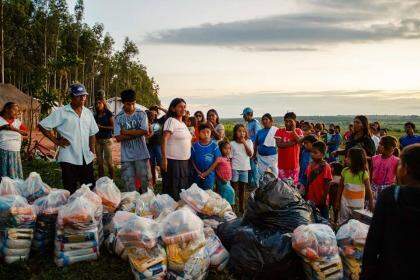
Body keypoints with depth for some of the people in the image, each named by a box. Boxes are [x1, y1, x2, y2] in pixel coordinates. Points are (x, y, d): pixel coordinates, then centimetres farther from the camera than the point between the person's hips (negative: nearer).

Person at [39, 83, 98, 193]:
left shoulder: (88, 112, 11)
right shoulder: (61, 112, -5)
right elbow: (42, 126, -3)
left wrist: (92, 149, 9)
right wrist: (56, 141, -6)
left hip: (87, 159, 5)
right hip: (69, 159, -5)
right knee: (70, 192, 2)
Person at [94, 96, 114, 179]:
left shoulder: (108, 114, -2)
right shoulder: (95, 115, 13)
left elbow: (113, 127, -8)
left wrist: (101, 127, -14)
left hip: (107, 139, -5)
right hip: (97, 140, 5)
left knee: (109, 161, -8)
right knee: (99, 162, 6)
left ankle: (112, 179, 1)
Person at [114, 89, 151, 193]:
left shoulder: (141, 114, -1)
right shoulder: (119, 117, 0)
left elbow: (145, 131, -12)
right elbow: (118, 137, -7)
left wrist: (126, 131, -9)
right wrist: (137, 133, -13)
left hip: (141, 154, -1)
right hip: (126, 156, 1)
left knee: (146, 180, 5)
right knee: (129, 183, 7)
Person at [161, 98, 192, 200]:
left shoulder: (183, 124, 15)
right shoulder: (171, 121, -9)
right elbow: (164, 139, -17)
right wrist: (164, 159, -22)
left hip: (185, 161, 8)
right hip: (173, 160, -8)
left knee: (183, 188, 14)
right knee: (173, 189, -1)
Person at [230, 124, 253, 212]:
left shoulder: (249, 142, 4)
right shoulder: (232, 143, -2)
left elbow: (250, 154, -7)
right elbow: (230, 157, -1)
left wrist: (244, 143, -11)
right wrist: (230, 169, -8)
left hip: (245, 168, 2)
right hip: (235, 168, -2)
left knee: (243, 189, 11)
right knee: (234, 189, 2)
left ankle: (242, 208, 20)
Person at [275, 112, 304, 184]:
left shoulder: (298, 131, 5)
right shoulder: (280, 131, 0)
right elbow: (279, 144, -13)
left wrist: (293, 130, -12)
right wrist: (293, 142, -13)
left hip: (294, 163, 1)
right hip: (283, 163, -1)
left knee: (294, 183, 8)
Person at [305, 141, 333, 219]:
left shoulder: (325, 167, -15)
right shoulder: (311, 165, 4)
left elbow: (327, 184, -14)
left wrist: (324, 199, -15)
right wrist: (306, 195, 11)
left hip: (321, 200, -6)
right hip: (311, 199, 6)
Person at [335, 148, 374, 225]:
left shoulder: (363, 173, -14)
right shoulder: (345, 171, -4)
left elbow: (368, 189, -9)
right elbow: (341, 187, 3)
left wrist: (371, 203, -8)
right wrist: (337, 201, 6)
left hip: (358, 203, -3)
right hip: (345, 202, 3)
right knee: (342, 223, 10)